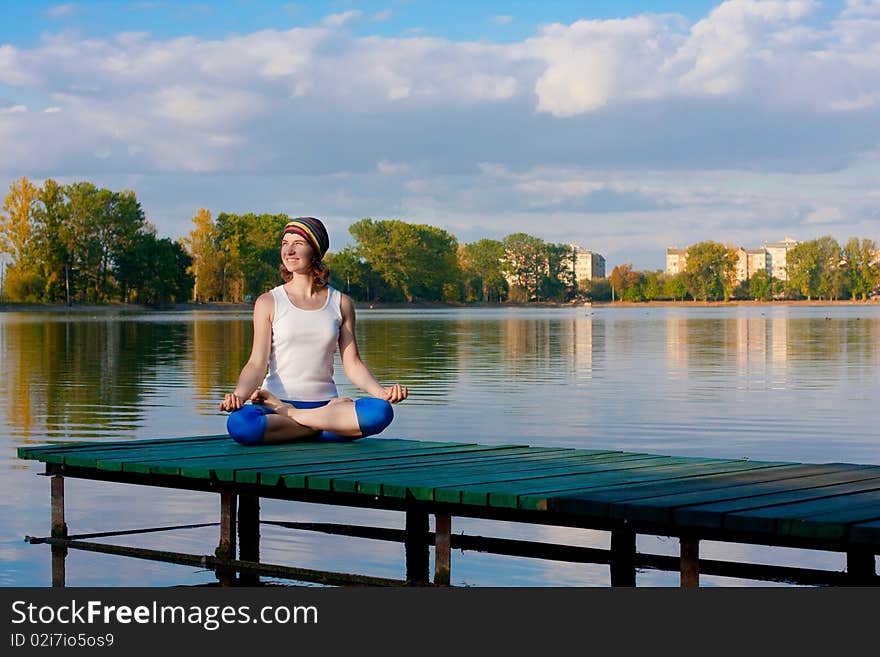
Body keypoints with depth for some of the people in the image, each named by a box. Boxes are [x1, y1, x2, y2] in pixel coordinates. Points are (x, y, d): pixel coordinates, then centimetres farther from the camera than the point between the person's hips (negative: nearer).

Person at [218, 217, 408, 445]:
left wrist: (382, 392, -12)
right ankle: (334, 424, -20)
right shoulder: (268, 303, 5)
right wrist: (239, 395, -23)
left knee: (381, 411, -30)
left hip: (324, 404, 2)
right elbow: (257, 363, -3)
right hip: (276, 404, -2)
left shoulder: (341, 303, 11)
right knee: (239, 423, -37)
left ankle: (288, 414, -17)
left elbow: (352, 364, 7)